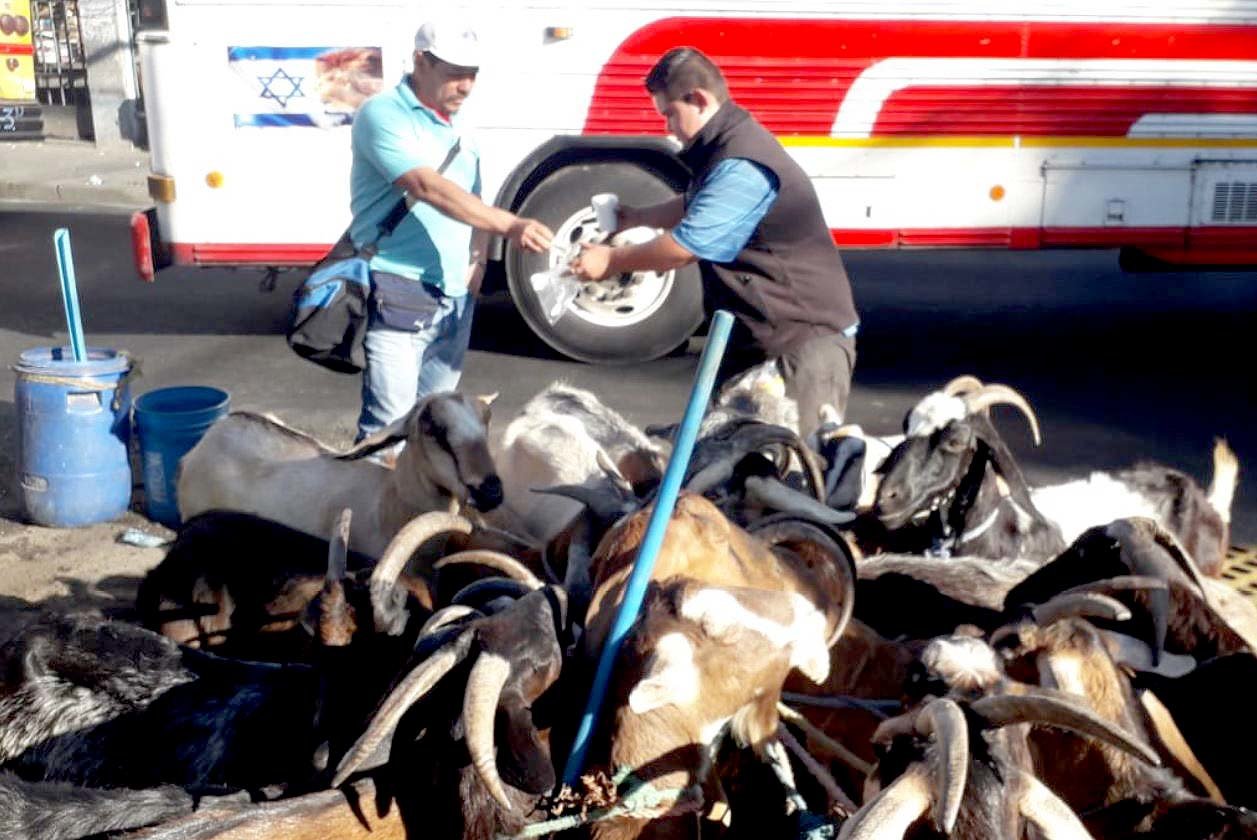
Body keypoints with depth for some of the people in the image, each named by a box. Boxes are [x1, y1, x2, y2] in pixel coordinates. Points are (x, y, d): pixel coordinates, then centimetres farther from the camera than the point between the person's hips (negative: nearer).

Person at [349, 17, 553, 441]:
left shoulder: (459, 131, 17)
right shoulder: (382, 115, -9)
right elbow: (428, 188, -24)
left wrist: (477, 261, 3)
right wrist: (509, 225, -33)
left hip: (456, 300, 8)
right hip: (398, 297, -8)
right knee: (389, 424, -10)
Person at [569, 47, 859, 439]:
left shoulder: (741, 167, -23)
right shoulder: (726, 145, 11)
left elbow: (683, 248, -22)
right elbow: (694, 208, 31)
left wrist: (610, 261, -8)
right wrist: (637, 217, 18)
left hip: (808, 332, -11)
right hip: (755, 330, 11)